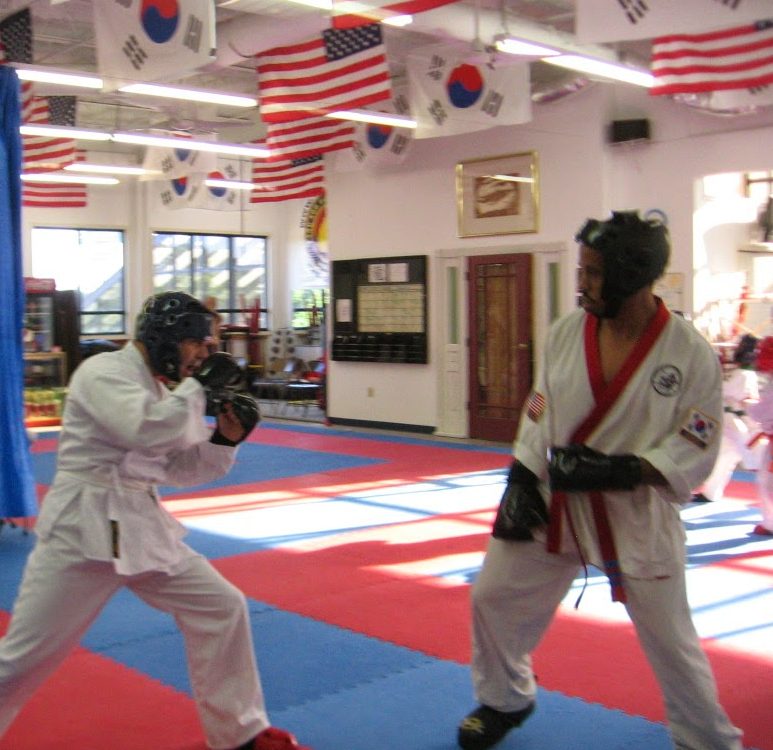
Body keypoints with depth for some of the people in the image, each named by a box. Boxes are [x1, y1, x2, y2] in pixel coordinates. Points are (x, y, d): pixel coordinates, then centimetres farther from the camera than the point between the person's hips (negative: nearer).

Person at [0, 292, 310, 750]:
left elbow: (180, 469, 14)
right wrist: (198, 387, -19)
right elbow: (146, 432, -30)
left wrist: (226, 438, -1)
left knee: (221, 607, 6)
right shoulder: (102, 373, -13)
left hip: (140, 525, 8)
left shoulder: (161, 388, 11)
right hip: (82, 527, -8)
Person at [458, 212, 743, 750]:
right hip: (554, 502, 4)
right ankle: (505, 700, 38)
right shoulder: (568, 332, -5)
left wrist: (623, 471, -24)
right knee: (495, 596, 12)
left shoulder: (691, 354, -16)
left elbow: (696, 450, -12)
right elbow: (540, 412, 5)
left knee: (670, 638, 6)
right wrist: (521, 479, -4)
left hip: (636, 514, -4)